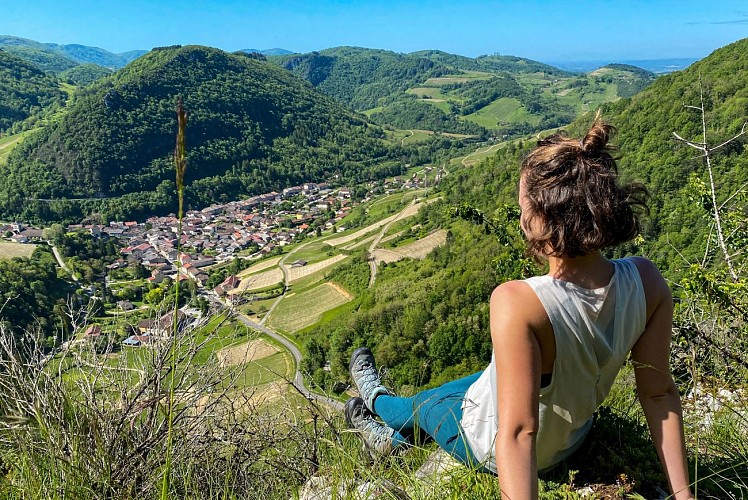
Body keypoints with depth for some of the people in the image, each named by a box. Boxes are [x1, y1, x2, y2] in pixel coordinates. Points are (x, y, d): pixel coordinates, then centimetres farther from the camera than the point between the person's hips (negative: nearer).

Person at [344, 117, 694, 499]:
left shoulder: (517, 303, -42)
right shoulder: (646, 281, -23)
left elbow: (518, 433, -40)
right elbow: (660, 393, -16)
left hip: (491, 449, -5)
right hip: (571, 439, 6)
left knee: (421, 403, 27)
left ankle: (377, 399, 65)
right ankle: (393, 437, 61)